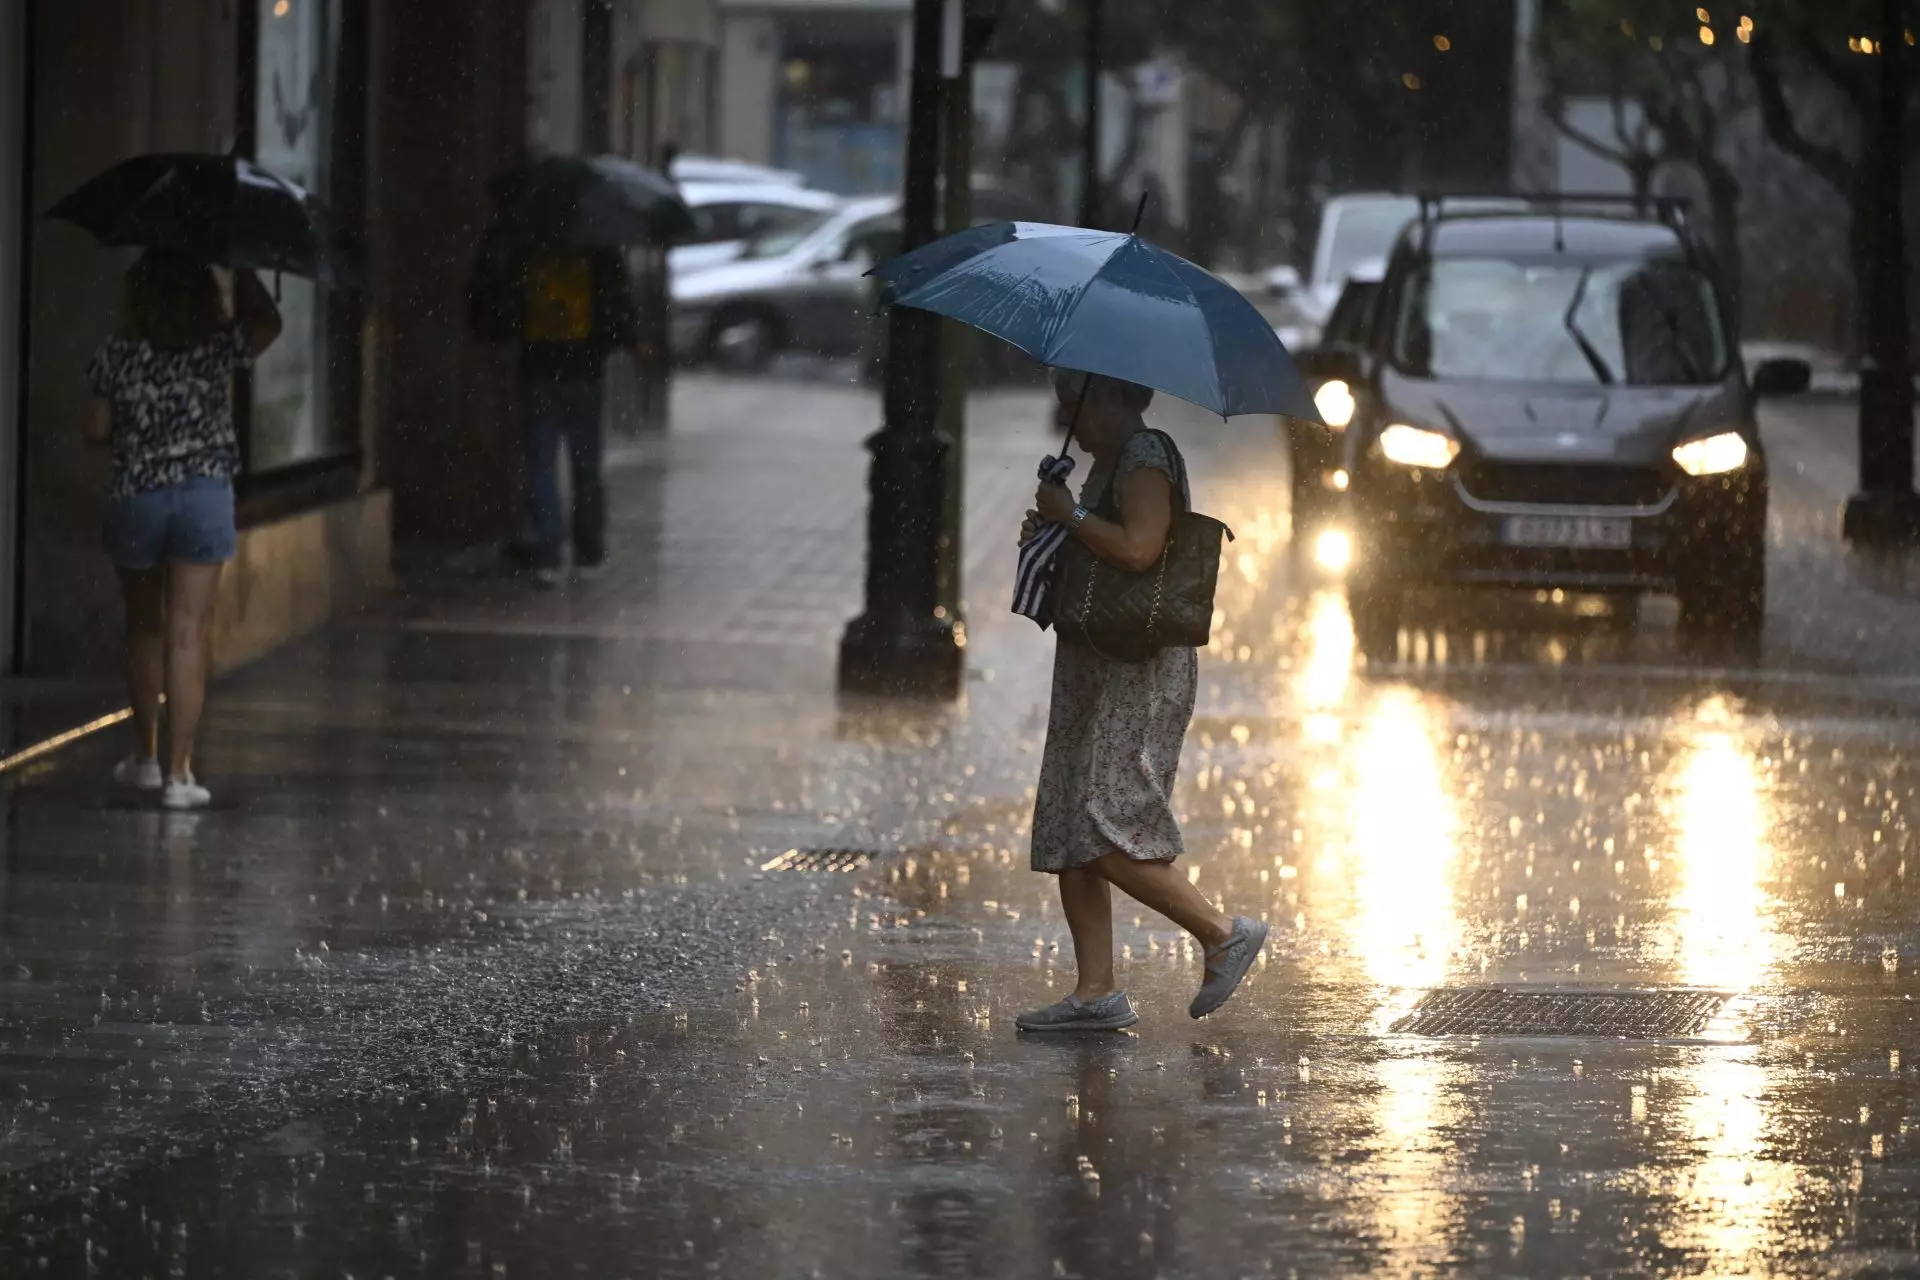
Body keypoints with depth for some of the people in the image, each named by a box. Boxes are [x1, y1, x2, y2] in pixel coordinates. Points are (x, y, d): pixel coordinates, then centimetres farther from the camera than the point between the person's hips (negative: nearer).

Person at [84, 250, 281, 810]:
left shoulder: (117, 353, -4)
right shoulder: (216, 345, -6)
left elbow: (96, 431, 1)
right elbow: (268, 323, 12)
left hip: (134, 497, 1)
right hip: (204, 494, -1)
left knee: (145, 629, 19)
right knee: (187, 635, -2)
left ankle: (146, 757, 28)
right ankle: (178, 773, -5)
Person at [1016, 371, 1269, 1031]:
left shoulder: (1145, 458, -12)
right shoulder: (1109, 463, 19)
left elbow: (1138, 549, -27)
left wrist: (1070, 513, -15)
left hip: (1141, 672, -11)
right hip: (1096, 668, 11)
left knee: (1106, 833, -16)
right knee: (1066, 837, 6)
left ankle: (1224, 933, -7)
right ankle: (1096, 992, 6)